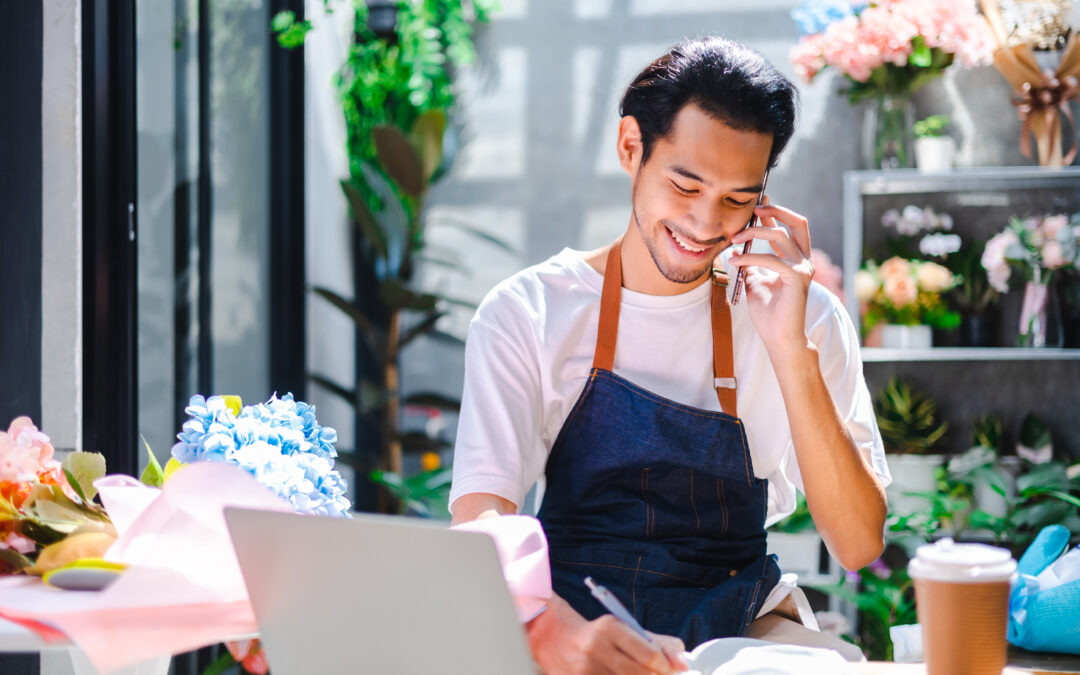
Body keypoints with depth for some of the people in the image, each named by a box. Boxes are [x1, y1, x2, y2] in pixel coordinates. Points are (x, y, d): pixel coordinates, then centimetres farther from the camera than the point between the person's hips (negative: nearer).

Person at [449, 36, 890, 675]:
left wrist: (791, 352, -15)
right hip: (573, 617, -1)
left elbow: (858, 547, -5)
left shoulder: (808, 319, 3)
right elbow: (481, 530, -14)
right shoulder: (526, 315, -2)